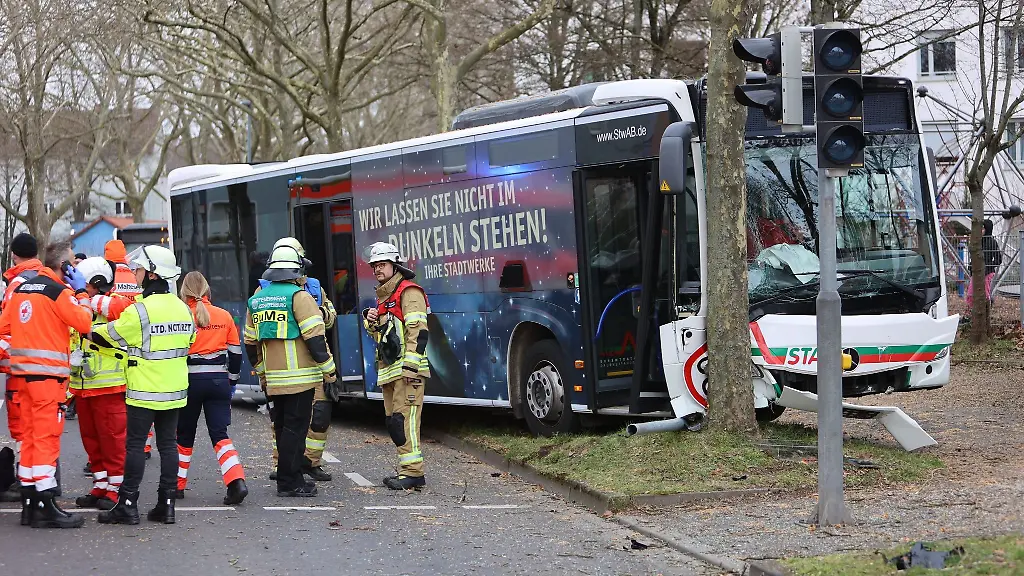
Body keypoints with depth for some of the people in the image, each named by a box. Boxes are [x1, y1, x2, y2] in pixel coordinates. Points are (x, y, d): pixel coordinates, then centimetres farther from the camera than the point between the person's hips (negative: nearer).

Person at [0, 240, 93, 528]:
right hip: (48, 372, -8)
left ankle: (29, 503, 17)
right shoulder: (58, 291, -11)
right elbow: (85, 323, -15)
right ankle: (46, 508, -7)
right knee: (47, 437, -7)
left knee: (29, 435, 12)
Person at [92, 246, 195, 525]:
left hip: (143, 392, -6)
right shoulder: (182, 308, 5)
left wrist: (90, 330, 13)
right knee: (168, 444, 9)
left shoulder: (140, 310, -16)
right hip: (175, 390, 6)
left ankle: (127, 505, 1)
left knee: (135, 445, -1)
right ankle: (166, 504, 9)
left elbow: (107, 335, -6)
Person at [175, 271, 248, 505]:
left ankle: (177, 484, 21)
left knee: (184, 435, 14)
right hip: (219, 380, 2)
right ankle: (237, 481, -17)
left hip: (189, 380, -2)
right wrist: (232, 379, 20)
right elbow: (235, 352, 9)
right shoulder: (224, 316, 3)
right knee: (220, 434, 2)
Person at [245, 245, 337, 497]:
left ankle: (291, 478, 19)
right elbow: (315, 337, -15)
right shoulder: (299, 296, -9)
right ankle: (288, 482, -4)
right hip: (299, 377, -7)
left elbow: (250, 342, 19)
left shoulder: (257, 299, 12)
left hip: (273, 379, 7)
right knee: (295, 427, -4)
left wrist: (261, 372, 29)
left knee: (283, 427, 14)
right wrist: (328, 369, -7)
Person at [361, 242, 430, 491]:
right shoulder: (383, 296, 23)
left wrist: (411, 364, -22)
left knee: (404, 419, -15)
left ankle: (413, 472, -17)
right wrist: (371, 321, 8)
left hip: (406, 370, -10)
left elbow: (418, 330, -16)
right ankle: (406, 470, 15)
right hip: (388, 370, 10)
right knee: (393, 422, 10)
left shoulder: (408, 292, -6)